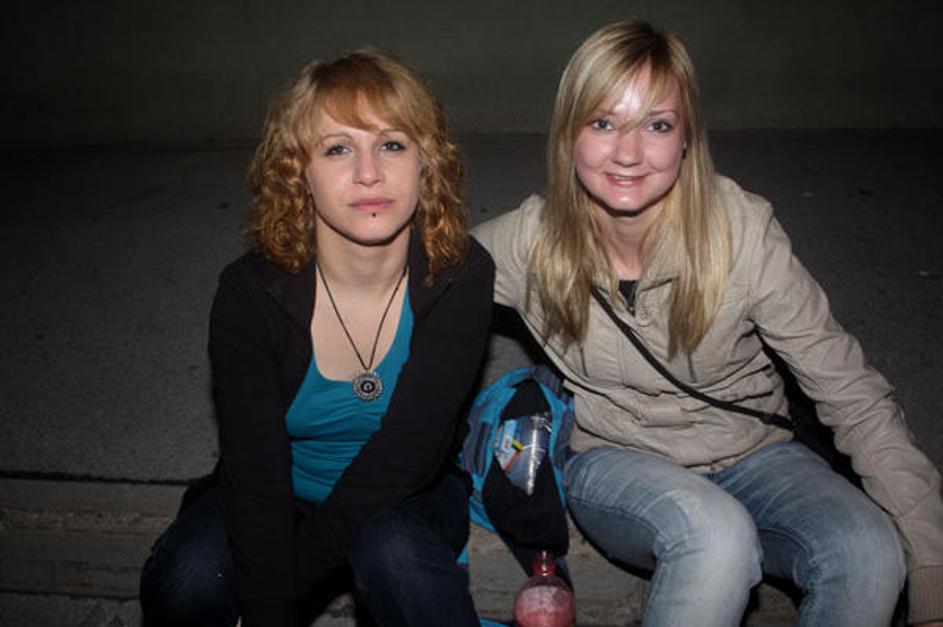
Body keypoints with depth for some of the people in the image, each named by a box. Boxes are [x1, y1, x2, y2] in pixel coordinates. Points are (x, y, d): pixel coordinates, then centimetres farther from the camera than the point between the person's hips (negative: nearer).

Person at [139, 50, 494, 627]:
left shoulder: (461, 277, -21)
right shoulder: (250, 293, -19)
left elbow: (406, 454, -25)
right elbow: (255, 471, -24)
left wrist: (290, 574, -27)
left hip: (409, 498, -1)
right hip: (288, 495, 2)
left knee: (393, 550, -35)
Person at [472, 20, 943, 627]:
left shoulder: (741, 229, -19)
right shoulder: (533, 240, -15)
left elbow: (853, 394, -16)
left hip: (751, 453, 1)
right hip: (615, 463, 0)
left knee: (869, 551, -29)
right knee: (716, 530, -35)